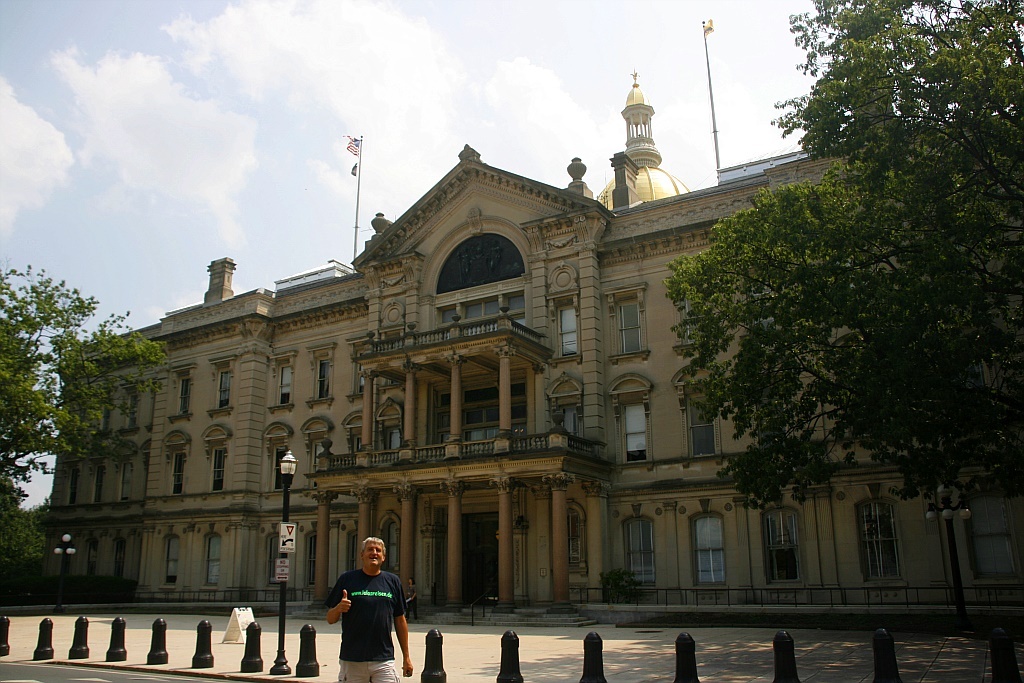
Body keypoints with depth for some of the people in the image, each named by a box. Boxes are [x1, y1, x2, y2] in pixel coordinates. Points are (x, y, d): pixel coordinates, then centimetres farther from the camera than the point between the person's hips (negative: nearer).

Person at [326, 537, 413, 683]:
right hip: (352, 659, -1)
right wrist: (338, 609, -16)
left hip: (384, 661, 1)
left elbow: (400, 621, 12)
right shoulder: (347, 579, 4)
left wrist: (406, 656, 11)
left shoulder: (392, 581, 10)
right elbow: (330, 619, 6)